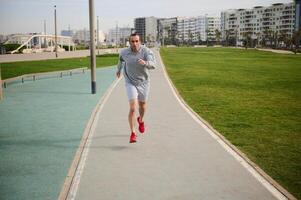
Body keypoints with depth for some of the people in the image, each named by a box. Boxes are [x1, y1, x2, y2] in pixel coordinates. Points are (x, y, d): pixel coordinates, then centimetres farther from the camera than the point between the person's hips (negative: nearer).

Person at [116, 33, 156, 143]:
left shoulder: (146, 51, -18)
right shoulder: (124, 52, -10)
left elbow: (153, 64, -33)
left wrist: (145, 63, -55)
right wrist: (118, 69, 30)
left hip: (143, 83, 1)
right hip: (130, 83, -1)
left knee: (142, 105, 21)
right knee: (133, 108, -15)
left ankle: (141, 120, 54)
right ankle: (132, 133, -5)